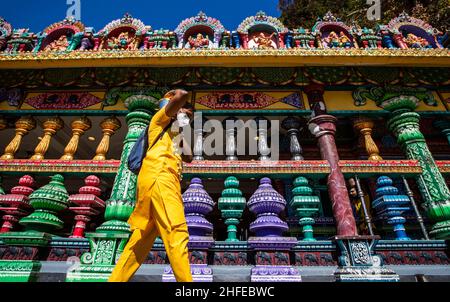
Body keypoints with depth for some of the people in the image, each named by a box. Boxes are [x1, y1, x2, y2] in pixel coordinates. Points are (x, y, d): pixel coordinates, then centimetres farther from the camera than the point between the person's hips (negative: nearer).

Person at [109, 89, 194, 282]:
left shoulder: (172, 133, 37)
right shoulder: (160, 119, 13)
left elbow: (188, 157, 33)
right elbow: (181, 95, -3)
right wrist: (176, 95, 21)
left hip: (164, 179, 9)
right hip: (158, 176, -9)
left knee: (141, 239, 7)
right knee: (177, 232, -21)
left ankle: (116, 280, 11)